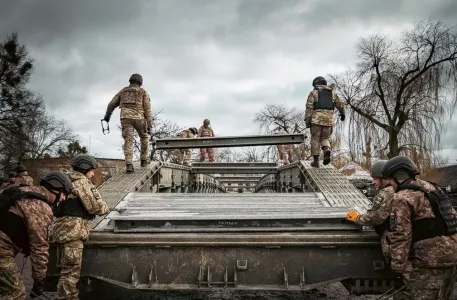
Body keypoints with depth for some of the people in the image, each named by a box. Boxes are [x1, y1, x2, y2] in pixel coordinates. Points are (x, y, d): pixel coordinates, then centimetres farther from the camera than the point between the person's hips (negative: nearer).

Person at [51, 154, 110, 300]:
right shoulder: (82, 181, -10)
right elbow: (95, 206, -14)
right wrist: (105, 208, 5)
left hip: (64, 229, 10)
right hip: (72, 231, -10)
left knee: (67, 269, 19)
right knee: (71, 271, -4)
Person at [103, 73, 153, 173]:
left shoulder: (123, 91, 20)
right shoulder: (143, 92, 10)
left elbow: (112, 104, 22)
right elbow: (147, 109, 0)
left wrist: (107, 115, 39)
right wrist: (149, 125, -3)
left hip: (125, 118, 2)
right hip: (138, 118, -2)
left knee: (128, 141, -2)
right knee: (144, 137, 21)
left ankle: (129, 164, -16)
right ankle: (144, 159, 21)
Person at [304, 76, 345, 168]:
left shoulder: (313, 93, 4)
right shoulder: (332, 92, 15)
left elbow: (309, 107, -7)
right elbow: (340, 104, 22)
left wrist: (307, 121, -10)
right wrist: (342, 113, 40)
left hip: (317, 119, -3)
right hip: (328, 120, 3)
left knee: (315, 140, 7)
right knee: (324, 139, 16)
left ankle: (316, 161, 4)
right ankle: (327, 150, -14)